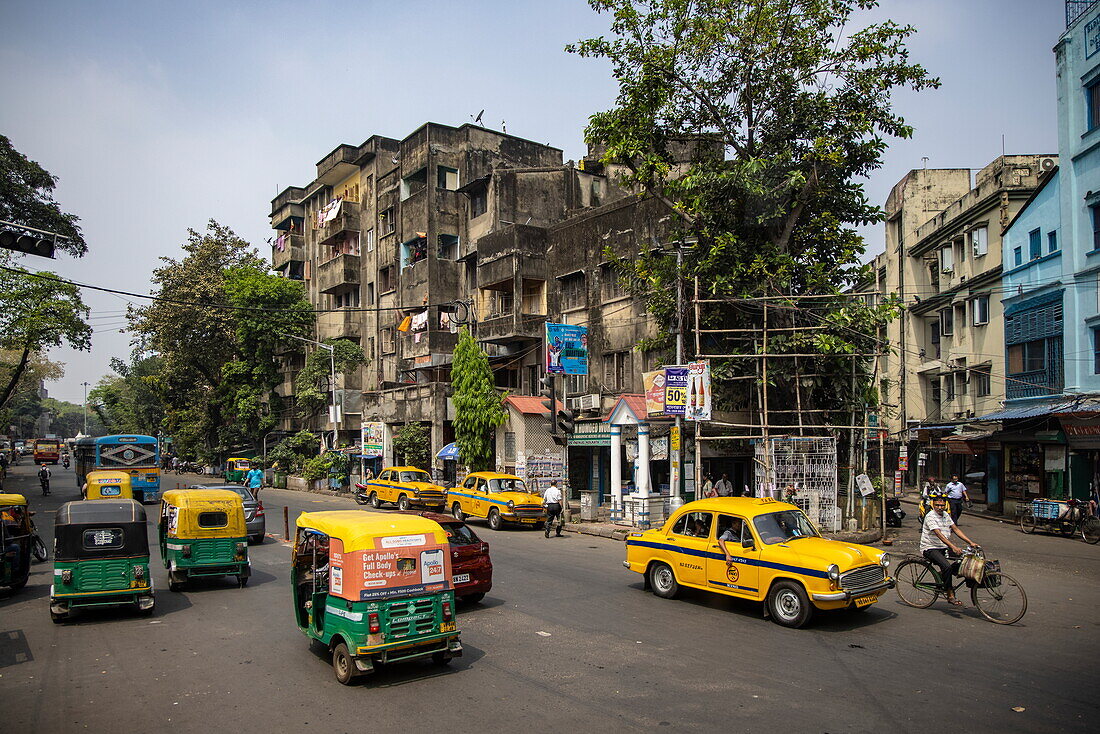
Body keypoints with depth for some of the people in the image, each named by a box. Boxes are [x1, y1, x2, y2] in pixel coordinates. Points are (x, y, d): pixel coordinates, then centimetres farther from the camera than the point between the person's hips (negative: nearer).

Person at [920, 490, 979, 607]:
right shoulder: (930, 516, -16)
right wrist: (953, 547, -37)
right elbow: (939, 534, -26)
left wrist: (971, 542, -3)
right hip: (930, 549, -8)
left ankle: (942, 575, 14)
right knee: (947, 566, -29)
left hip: (943, 548, 8)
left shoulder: (946, 515, 10)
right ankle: (950, 596, -18)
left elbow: (955, 529, 8)